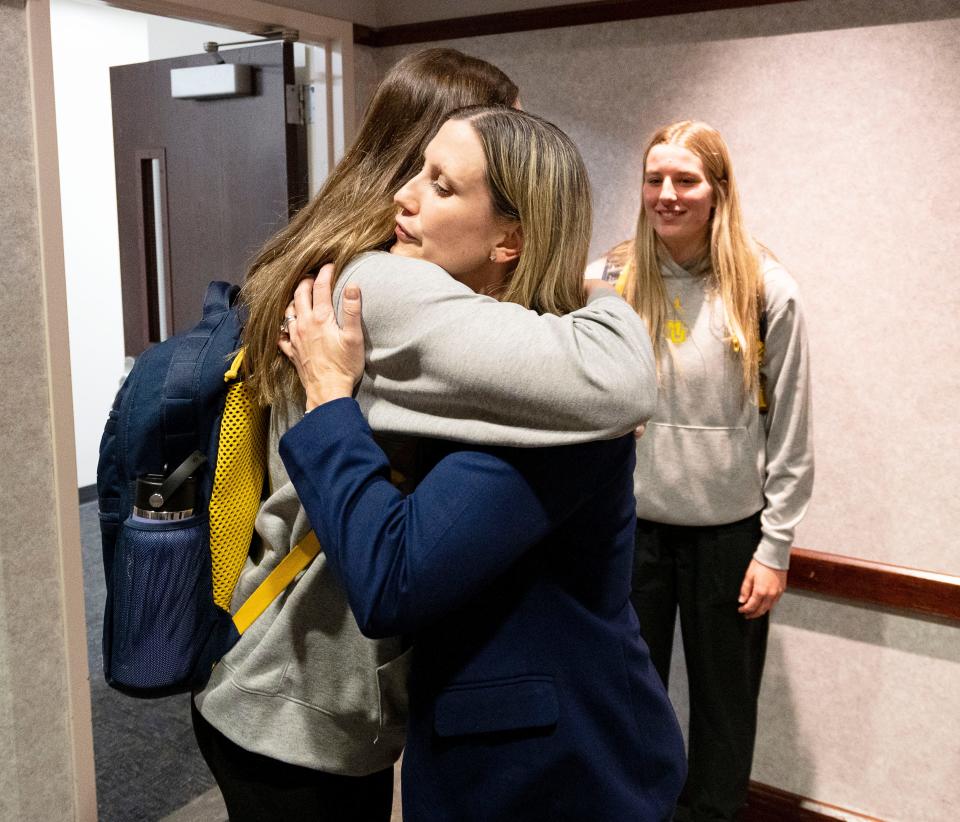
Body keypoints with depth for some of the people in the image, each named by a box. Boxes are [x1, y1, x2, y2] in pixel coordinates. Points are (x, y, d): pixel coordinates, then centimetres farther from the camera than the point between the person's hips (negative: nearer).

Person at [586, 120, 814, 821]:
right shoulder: (612, 281, -3)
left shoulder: (766, 291, -8)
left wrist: (775, 548, -4)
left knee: (724, 699, 13)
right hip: (632, 521, 2)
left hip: (730, 527, -1)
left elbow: (791, 434, -5)